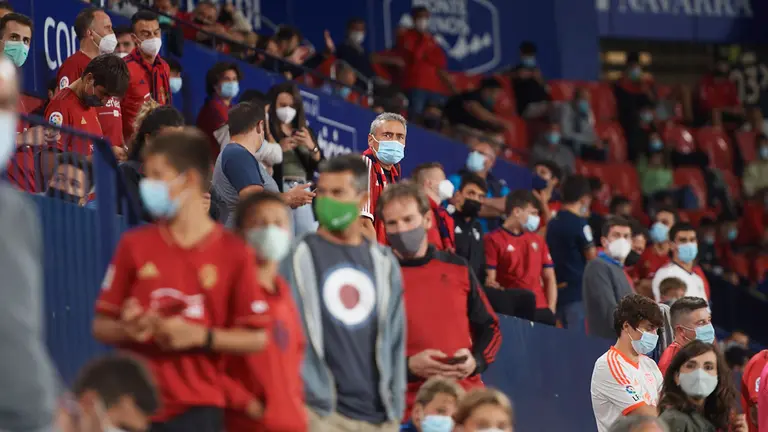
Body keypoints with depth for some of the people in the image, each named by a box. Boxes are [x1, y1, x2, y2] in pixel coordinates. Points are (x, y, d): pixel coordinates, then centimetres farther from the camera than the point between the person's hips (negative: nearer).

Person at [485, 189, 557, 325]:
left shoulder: (538, 240, 18)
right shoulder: (494, 240, 1)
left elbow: (549, 278, 18)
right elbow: (489, 280, -4)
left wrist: (550, 310, 6)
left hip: (540, 309, 5)